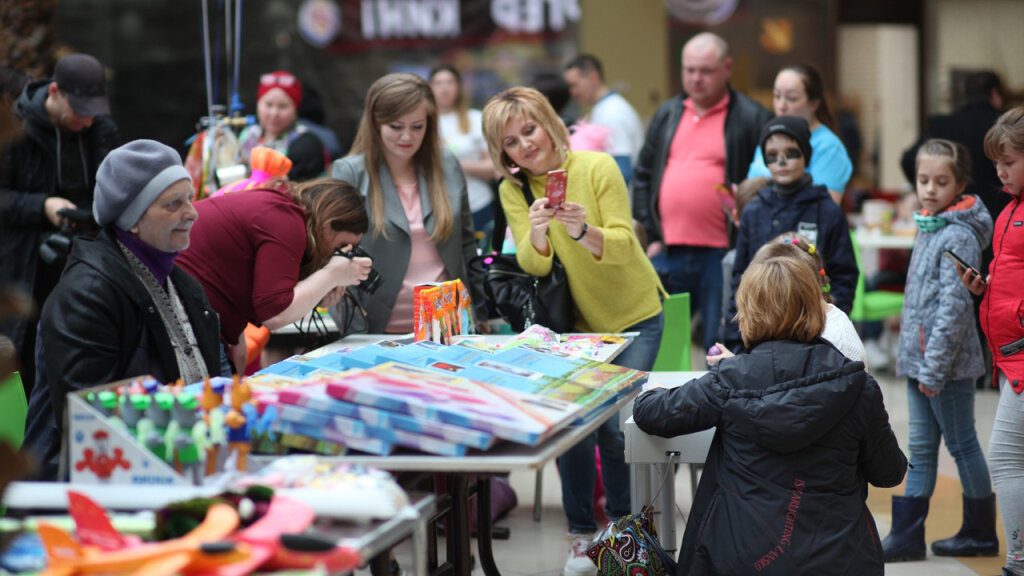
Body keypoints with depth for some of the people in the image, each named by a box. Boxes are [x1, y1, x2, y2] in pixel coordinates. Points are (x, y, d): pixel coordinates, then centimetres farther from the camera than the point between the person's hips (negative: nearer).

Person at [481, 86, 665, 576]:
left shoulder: (597, 168, -16)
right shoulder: (513, 190, -7)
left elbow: (622, 245, -21)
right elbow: (532, 264, -16)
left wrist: (583, 232, -40)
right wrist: (537, 232, -37)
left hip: (635, 317, -2)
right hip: (574, 323, 2)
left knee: (613, 422, -10)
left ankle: (623, 525, 14)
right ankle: (581, 533, 11)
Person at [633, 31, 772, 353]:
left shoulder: (751, 118, -1)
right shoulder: (667, 115, 15)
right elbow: (643, 175, 18)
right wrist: (652, 235, 10)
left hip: (721, 253, -5)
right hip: (668, 253, 5)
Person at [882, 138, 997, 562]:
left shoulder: (958, 236, -15)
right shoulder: (929, 228, 12)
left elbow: (955, 306, -20)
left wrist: (934, 367, -21)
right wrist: (913, 358, 17)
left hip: (948, 365, -8)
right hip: (919, 360, 8)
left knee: (962, 444, 3)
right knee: (921, 448, 10)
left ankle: (981, 533, 15)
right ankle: (906, 535, 13)